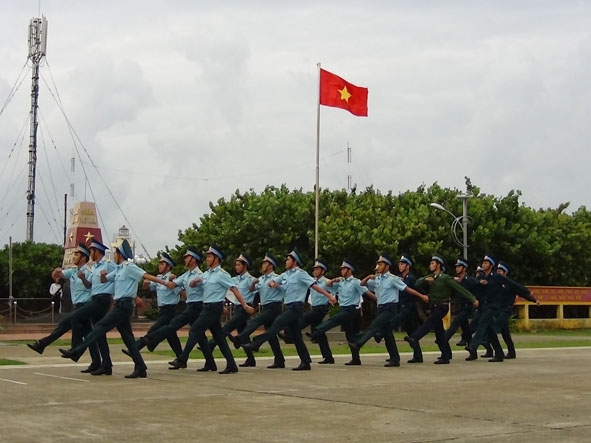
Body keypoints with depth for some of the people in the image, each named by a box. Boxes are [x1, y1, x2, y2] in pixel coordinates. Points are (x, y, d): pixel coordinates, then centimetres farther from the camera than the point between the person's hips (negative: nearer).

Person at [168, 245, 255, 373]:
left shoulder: (222, 274, -11)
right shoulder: (206, 273, 13)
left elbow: (235, 290, -15)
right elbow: (191, 284, 19)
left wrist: (245, 306, -23)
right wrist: (195, 281, -6)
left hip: (214, 308, -8)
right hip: (207, 307, 8)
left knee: (195, 330, -9)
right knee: (218, 336, 6)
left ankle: (182, 360, -3)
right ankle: (231, 365, 7)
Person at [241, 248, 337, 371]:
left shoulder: (301, 274, -7)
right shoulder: (286, 274, 15)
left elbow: (314, 285, -13)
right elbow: (272, 281, 19)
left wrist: (329, 295, -20)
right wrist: (272, 283, -6)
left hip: (296, 307, -9)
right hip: (289, 307, 9)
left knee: (277, 324, -20)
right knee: (296, 335, 7)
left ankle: (256, 344, -26)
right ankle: (306, 362, 10)